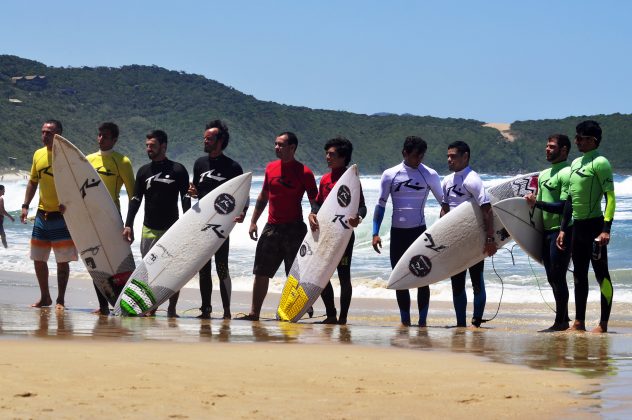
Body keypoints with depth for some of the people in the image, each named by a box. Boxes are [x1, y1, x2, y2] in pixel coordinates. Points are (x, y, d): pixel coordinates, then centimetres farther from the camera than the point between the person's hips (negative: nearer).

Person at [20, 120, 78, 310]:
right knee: (38, 259, 9)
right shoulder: (38, 155, 9)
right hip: (42, 214, 6)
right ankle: (45, 297, 22)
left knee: (62, 261, -1)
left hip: (61, 216, -6)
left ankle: (60, 300, 8)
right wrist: (25, 205, 11)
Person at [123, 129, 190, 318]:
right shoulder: (144, 171, 10)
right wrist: (128, 225, 2)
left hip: (172, 229, -3)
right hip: (149, 229, 3)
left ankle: (172, 309, 4)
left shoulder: (178, 170, 0)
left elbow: (186, 199, -2)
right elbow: (135, 199, 11)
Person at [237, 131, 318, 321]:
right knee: (261, 272, 6)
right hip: (271, 227, 6)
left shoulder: (303, 172, -7)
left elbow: (315, 202, -5)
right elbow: (263, 197, 18)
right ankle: (254, 312, 12)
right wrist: (253, 221, 15)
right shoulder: (271, 167, 9)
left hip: (294, 229, -5)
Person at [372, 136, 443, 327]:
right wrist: (375, 233, -4)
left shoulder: (430, 175, 0)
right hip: (397, 232, 1)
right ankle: (405, 321, 12)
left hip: (419, 232, -1)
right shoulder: (390, 175, 1)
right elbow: (381, 204, 4)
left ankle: (422, 321, 0)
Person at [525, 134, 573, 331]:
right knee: (552, 278, 11)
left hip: (561, 231, -9)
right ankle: (564, 319, 18)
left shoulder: (567, 173, -11)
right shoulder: (544, 174, 18)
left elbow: (564, 206, -19)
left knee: (558, 276, -9)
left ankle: (560, 321, -7)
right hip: (546, 231, 9)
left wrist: (537, 203, -20)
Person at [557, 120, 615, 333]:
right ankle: (579, 322, 15)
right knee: (579, 275, 11)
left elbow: (610, 197, -16)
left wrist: (606, 229, -23)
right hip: (578, 226, 9)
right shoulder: (576, 163, 16)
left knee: (601, 274, -5)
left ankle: (603, 324, -4)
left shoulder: (600, 163, -10)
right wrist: (563, 229, 18)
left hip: (594, 225, -9)